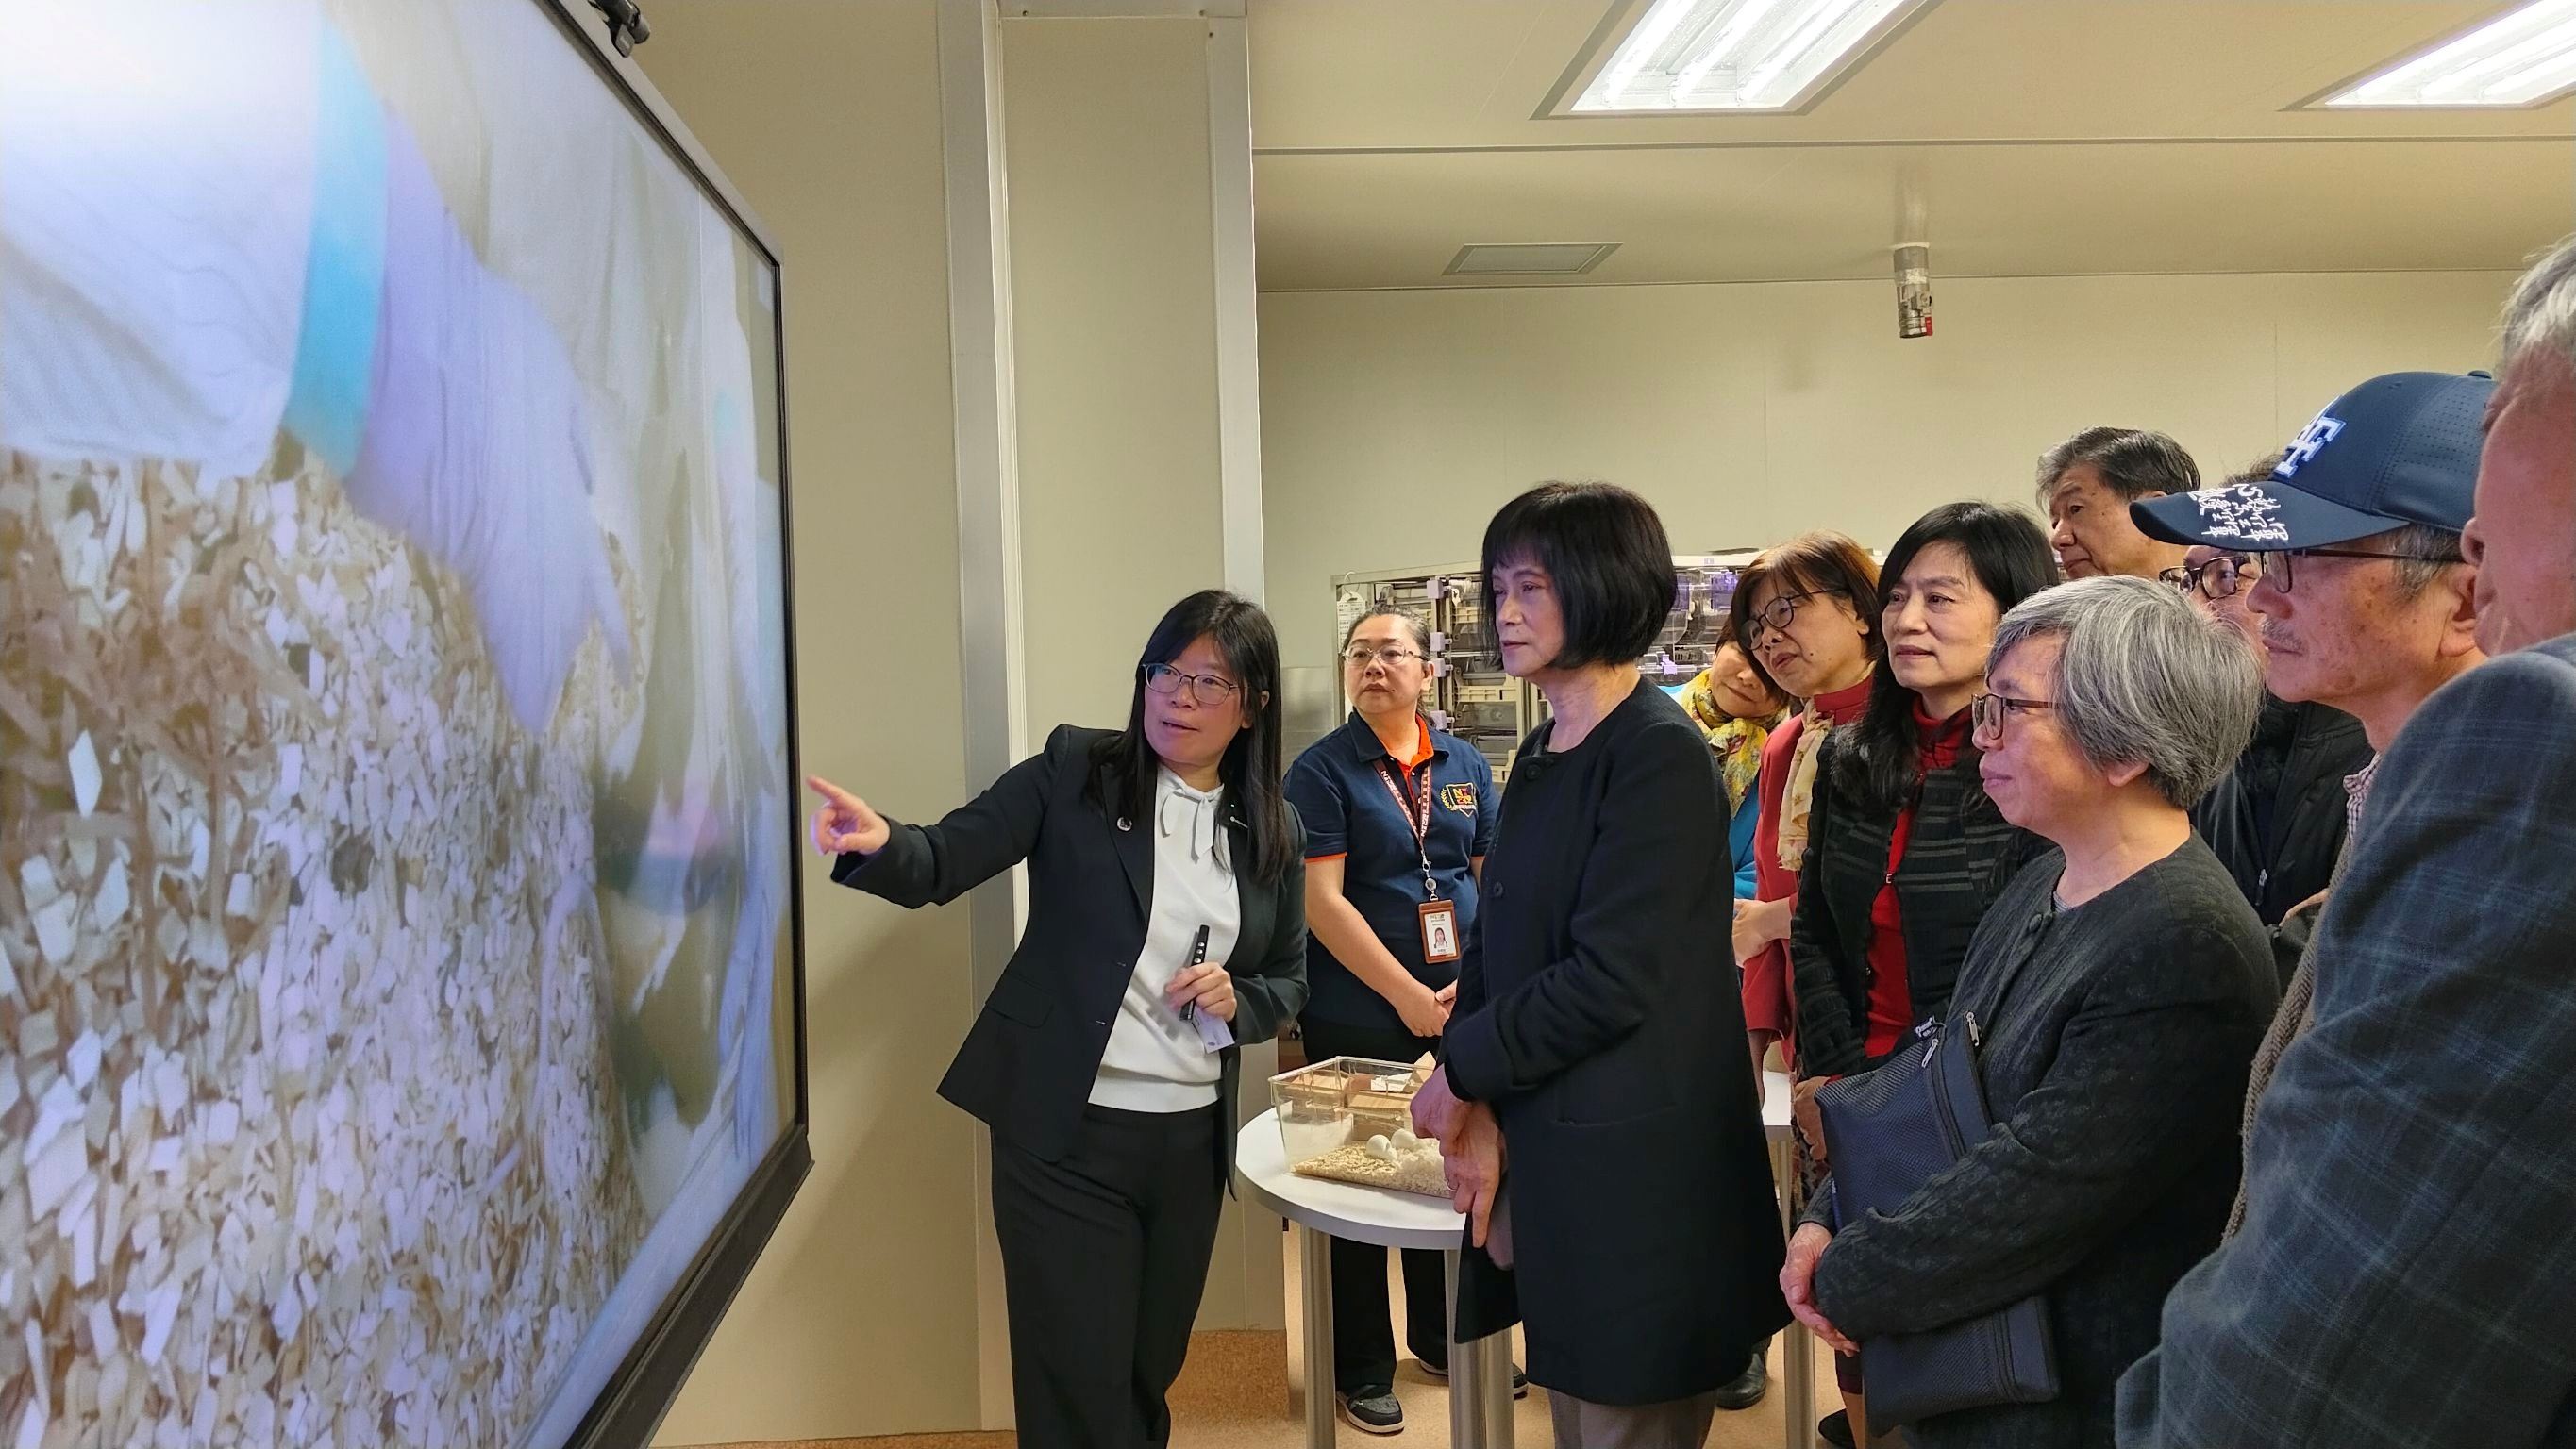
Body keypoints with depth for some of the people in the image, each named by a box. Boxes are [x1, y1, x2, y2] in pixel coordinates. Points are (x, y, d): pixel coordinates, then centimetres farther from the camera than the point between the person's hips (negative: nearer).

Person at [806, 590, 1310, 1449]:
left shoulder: (1272, 829, 4)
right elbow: (943, 862, -14)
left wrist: (1236, 1002, -9)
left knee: (1149, 1376, 20)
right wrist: (877, 843, -36)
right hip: (1067, 1134, -4)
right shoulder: (1075, 770, -5)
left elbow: (1288, 983, 13)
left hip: (1191, 1138, 4)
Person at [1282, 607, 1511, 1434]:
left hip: (1460, 1016, 4)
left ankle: (1442, 1338, 34)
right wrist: (1406, 994, -17)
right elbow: (1321, 900, -13)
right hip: (1357, 1018, -4)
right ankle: (1362, 1372, 20)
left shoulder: (1465, 766, 6)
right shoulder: (1322, 770, -7)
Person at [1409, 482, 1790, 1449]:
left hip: (1634, 1167, -8)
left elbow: (1611, 978, -20)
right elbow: (1494, 944, 11)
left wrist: (1460, 1071, -10)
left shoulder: (1660, 754, -14)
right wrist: (1478, 1111, -1)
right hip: (1541, 1154, 8)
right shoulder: (1543, 754, 12)